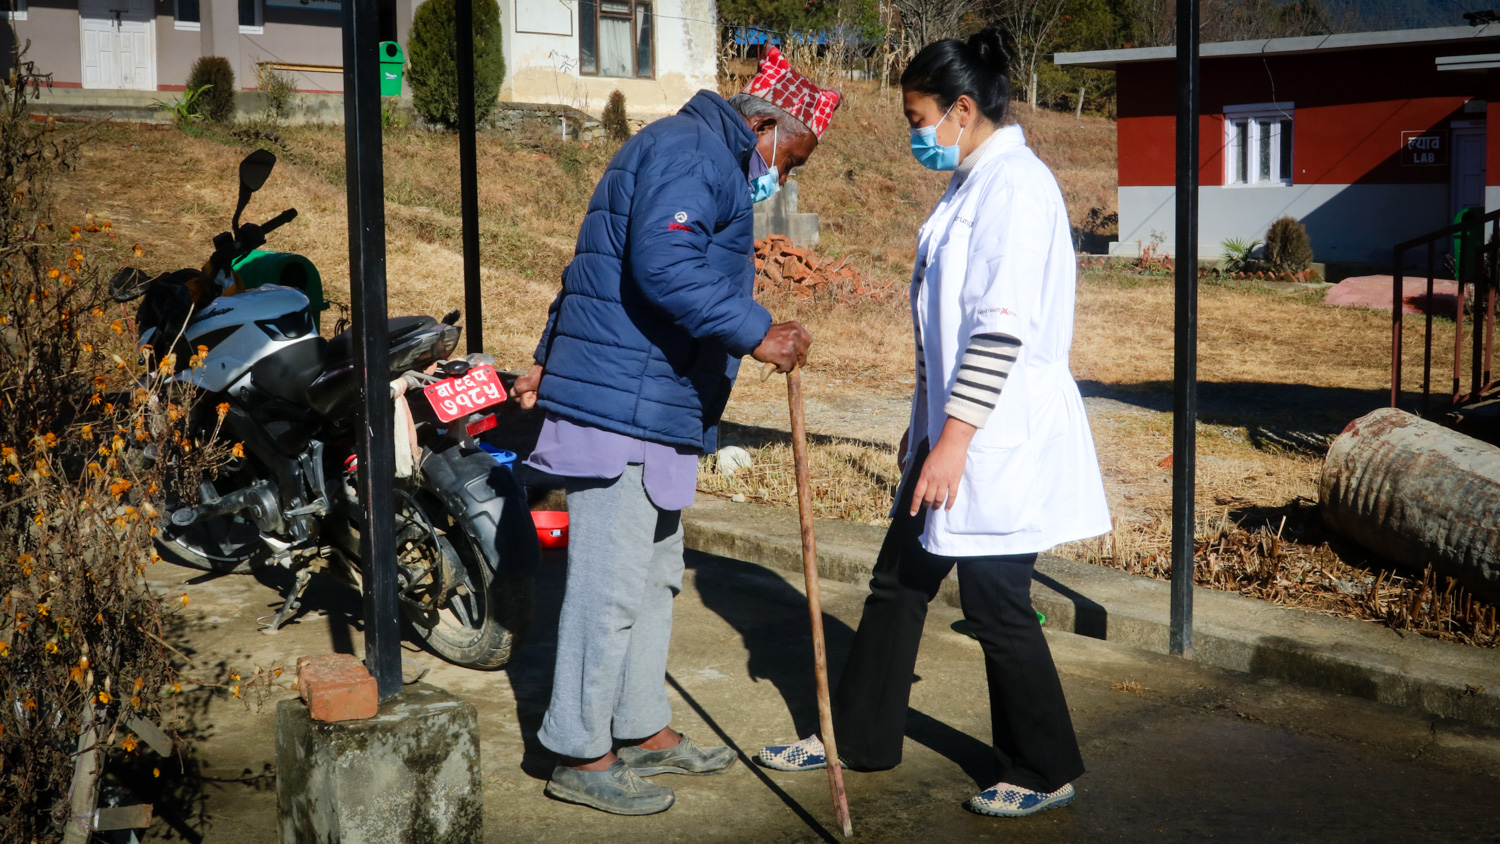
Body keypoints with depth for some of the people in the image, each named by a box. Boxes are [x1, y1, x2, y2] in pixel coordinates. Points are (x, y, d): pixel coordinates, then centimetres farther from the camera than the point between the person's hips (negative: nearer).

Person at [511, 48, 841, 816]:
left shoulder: (705, 157, 24)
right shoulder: (692, 151, -11)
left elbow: (596, 263, 30)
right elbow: (664, 265, -28)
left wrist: (552, 357, 34)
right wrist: (754, 333, -27)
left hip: (653, 411, 11)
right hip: (623, 408, -11)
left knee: (653, 579, 17)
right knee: (611, 585, -5)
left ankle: (643, 731, 29)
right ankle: (581, 757, 5)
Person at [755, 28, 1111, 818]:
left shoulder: (1016, 184, -16)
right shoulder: (971, 185, 14)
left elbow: (1004, 328, -23)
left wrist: (955, 439, -23)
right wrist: (926, 424, 21)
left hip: (998, 439, -10)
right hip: (955, 430, 10)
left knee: (995, 603, 0)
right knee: (899, 580, 15)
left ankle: (1045, 772, 17)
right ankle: (857, 736, 29)